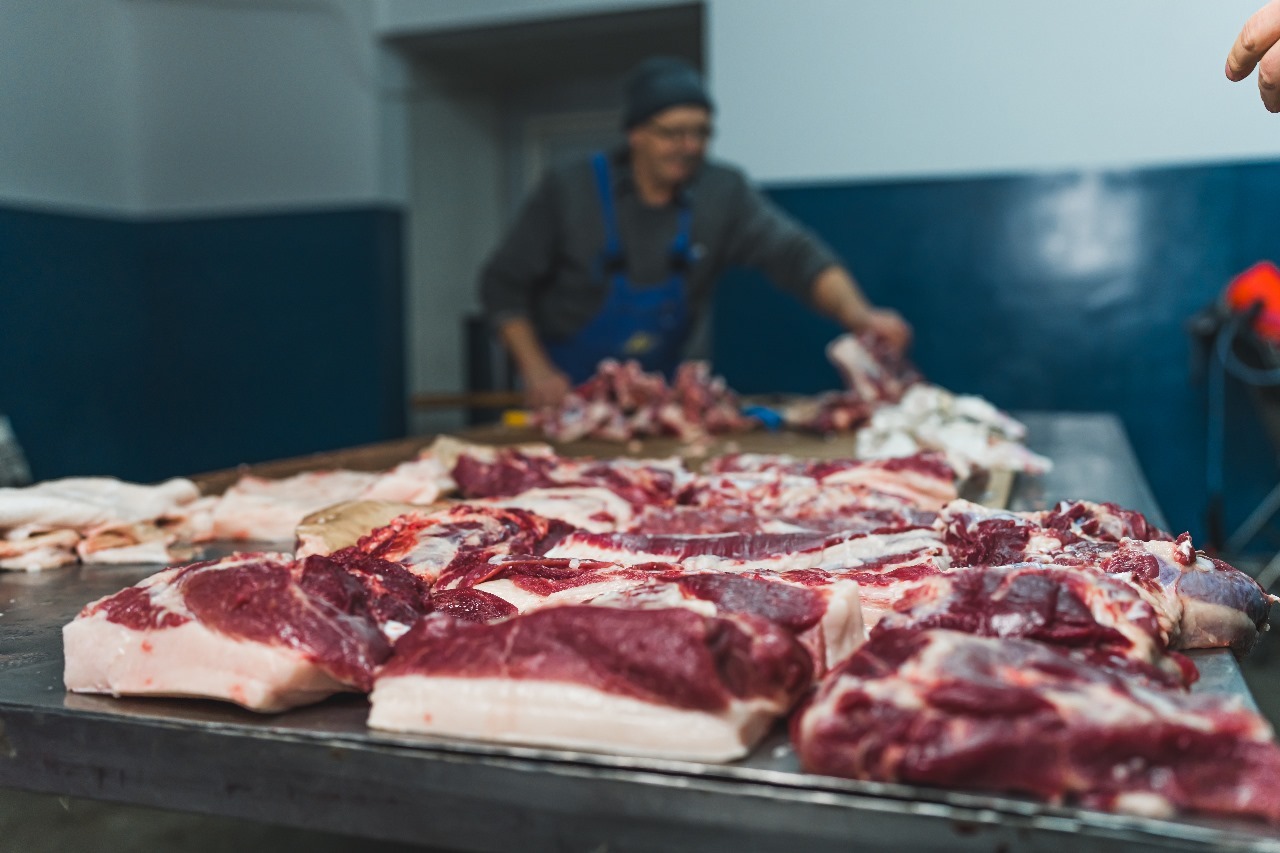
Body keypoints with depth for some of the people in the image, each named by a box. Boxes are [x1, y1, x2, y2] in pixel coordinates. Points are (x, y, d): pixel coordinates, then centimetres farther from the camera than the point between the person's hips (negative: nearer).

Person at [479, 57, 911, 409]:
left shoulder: (723, 194, -9)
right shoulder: (568, 193, -13)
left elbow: (794, 252, -18)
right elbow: (502, 285, -8)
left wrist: (856, 314, -35)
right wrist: (536, 371, -17)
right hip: (566, 397, -2)